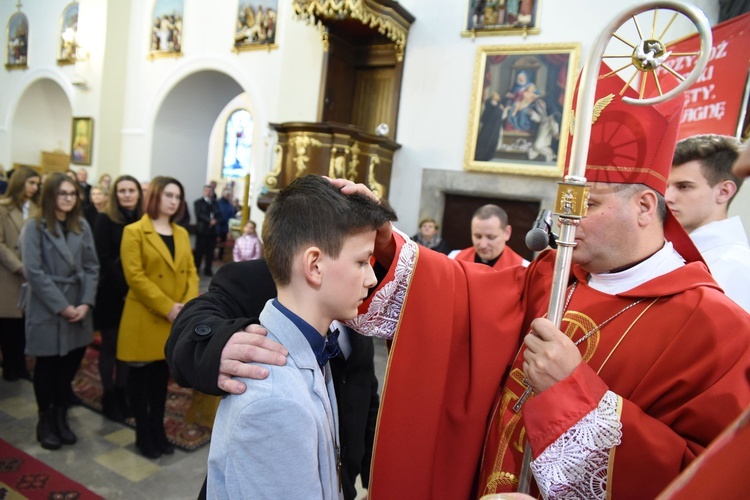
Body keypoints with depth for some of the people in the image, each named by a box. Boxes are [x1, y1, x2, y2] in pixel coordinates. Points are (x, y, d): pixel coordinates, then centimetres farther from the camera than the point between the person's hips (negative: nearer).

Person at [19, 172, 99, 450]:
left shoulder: (82, 226, 7)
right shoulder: (34, 227, -7)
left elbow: (92, 267, 4)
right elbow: (33, 271, -14)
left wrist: (86, 303, -7)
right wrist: (61, 306, -16)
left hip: (77, 308, 4)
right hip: (46, 309, -4)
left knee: (70, 364, 11)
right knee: (47, 366, 10)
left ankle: (61, 417, 29)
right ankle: (45, 421, 28)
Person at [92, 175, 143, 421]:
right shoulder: (105, 220, -6)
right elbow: (104, 259, -12)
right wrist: (124, 286, -18)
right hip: (111, 293, -3)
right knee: (110, 345, 7)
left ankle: (122, 393, 25)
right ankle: (109, 398, 20)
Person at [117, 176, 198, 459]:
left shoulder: (182, 234, 11)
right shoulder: (134, 231, -6)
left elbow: (191, 272, 7)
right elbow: (135, 276, -15)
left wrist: (189, 304, -10)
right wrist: (167, 307, -19)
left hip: (175, 320, 5)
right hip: (144, 318, -5)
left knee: (162, 378, 15)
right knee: (140, 378, 8)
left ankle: (158, 429, 28)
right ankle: (143, 435, 22)